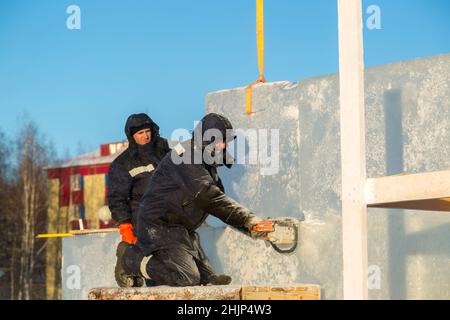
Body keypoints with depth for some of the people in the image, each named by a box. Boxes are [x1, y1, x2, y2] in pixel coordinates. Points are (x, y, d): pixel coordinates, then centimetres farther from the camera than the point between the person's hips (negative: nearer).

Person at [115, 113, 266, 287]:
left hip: (181, 231, 10)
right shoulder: (185, 157, -19)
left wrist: (249, 221, -1)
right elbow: (208, 198, -28)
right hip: (160, 226, -10)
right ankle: (130, 257, -4)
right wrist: (247, 219, -31)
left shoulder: (205, 163, 15)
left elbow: (219, 199, 14)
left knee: (208, 278, 5)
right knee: (187, 278, -22)